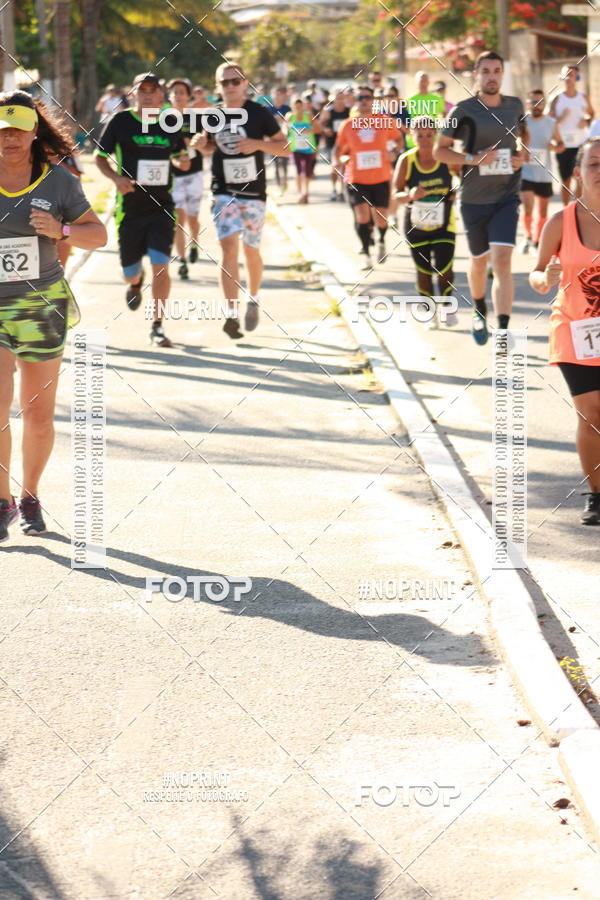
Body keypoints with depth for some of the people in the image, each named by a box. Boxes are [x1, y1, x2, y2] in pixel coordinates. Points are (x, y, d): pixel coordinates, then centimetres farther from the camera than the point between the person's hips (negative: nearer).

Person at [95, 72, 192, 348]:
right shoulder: (120, 121, -2)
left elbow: (179, 156, 19)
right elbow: (100, 156, 3)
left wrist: (184, 161, -5)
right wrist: (116, 178, -15)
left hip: (162, 207, 1)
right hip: (129, 208, -1)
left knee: (160, 266, -12)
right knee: (129, 271, 8)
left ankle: (157, 326, -3)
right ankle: (136, 282, 48)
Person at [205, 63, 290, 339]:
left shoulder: (259, 114, -4)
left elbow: (285, 148, -2)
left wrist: (257, 143, -18)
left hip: (253, 192, -1)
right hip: (223, 192, 1)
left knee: (251, 251, 10)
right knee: (229, 246, -14)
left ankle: (253, 301, 35)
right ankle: (232, 314, -20)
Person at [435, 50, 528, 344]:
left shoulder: (515, 106, 3)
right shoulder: (463, 110, -7)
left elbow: (524, 132, 23)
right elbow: (439, 150, -4)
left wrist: (522, 153, 2)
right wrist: (474, 159, -17)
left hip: (507, 198, 1)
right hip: (474, 199, -1)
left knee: (502, 260, -14)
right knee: (479, 260, 15)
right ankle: (479, 312, 45)